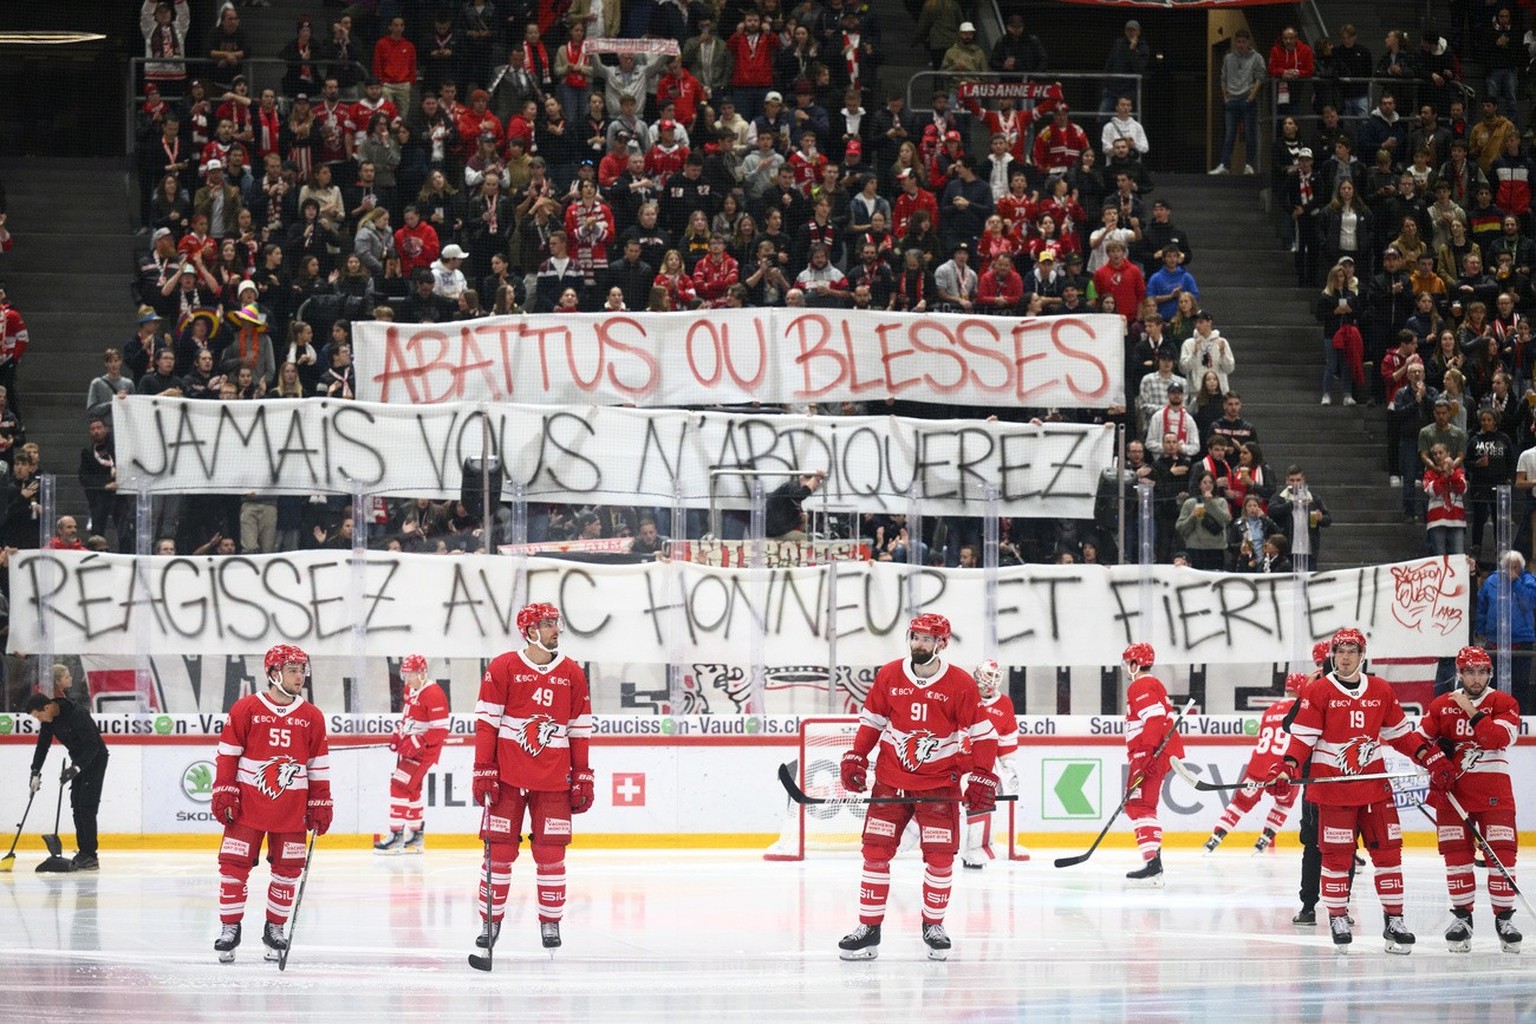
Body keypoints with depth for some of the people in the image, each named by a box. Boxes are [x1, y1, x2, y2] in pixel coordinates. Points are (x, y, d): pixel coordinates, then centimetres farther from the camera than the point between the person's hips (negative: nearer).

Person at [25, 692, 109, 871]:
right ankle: (83, 851, 12)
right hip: (79, 761, 9)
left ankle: (90, 856, -14)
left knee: (86, 807, -13)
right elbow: (43, 745, 7)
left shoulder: (78, 715, -29)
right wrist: (35, 772, -1)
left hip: (95, 759, -8)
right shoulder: (49, 719, -2)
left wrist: (76, 768, -38)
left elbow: (92, 745, -31)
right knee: (76, 806, 6)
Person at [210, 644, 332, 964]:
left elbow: (318, 765, 9)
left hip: (291, 809, 3)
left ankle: (275, 930, 18)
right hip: (248, 802, -3)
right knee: (234, 865, -5)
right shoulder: (245, 709, -4)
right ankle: (229, 928, 6)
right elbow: (228, 754, -1)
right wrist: (223, 793, -6)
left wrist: (320, 805, 7)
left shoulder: (312, 717, 5)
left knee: (287, 869, 4)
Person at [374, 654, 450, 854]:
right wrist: (398, 735, 10)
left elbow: (440, 729, -23)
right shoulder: (410, 690, 10)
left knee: (400, 784, -16)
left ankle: (396, 836, -15)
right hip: (409, 746, 10)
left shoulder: (433, 694, -20)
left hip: (424, 750, -10)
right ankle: (417, 835, 31)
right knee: (411, 789, 18)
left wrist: (417, 743, -25)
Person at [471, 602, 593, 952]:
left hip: (553, 779, 2)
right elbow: (486, 723, -3)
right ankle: (490, 922, 10)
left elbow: (580, 730, 10)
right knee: (499, 850, 0)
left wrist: (583, 778, 7)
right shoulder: (502, 669, -3)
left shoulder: (572, 674, 6)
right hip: (507, 777, -2)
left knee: (551, 852, 1)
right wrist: (483, 772, -7)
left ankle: (551, 923, 12)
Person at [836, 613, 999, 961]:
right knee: (876, 850, -3)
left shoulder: (960, 684, -9)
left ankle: (933, 926, 14)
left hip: (939, 782, -2)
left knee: (940, 855, -5)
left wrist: (982, 778, -11)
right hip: (891, 778, 2)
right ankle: (868, 929, 2)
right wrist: (855, 758, 3)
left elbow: (983, 734, -5)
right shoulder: (889, 675, -1)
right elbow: (871, 720, 12)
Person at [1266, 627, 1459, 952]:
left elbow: (1399, 733, 16)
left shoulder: (1382, 690, 9)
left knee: (1387, 849, 1)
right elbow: (1303, 738, -4)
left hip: (1374, 782, 4)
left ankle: (1394, 919, 8)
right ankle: (1337, 918, 10)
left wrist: (1434, 760, 10)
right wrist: (1286, 768, -18)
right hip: (1331, 785, -3)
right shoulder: (1318, 691, -3)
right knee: (1336, 853, -2)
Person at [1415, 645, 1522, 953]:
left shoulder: (1503, 703, 0)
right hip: (1452, 790, 2)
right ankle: (1462, 916, 11)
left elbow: (1501, 738, -16)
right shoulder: (1441, 705, 7)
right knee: (1457, 853, 2)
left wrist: (1471, 712, -17)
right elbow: (1419, 740, 9)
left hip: (1493, 791, -2)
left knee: (1501, 853, -6)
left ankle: (1504, 918, 1)